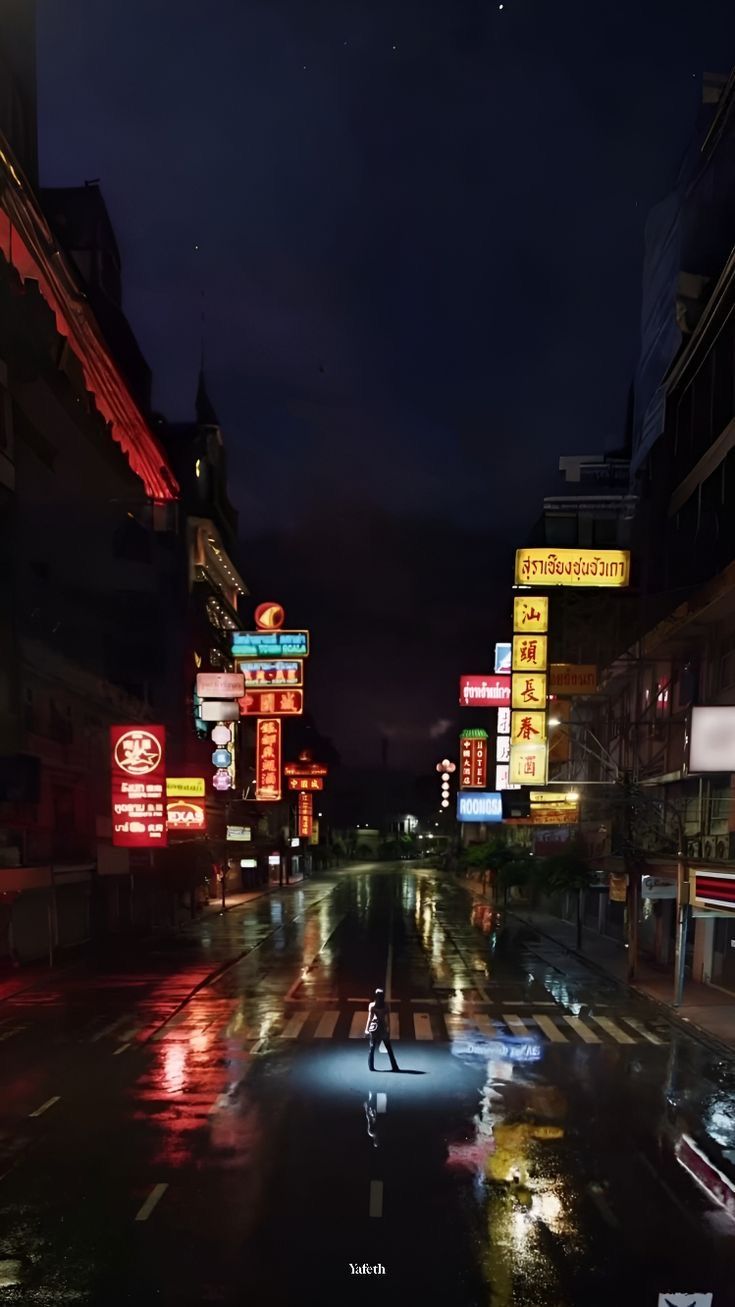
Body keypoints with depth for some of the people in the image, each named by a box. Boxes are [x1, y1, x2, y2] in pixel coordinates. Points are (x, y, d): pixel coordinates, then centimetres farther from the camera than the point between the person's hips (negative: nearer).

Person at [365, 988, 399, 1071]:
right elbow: (388, 1018, 0)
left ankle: (371, 1066, 4)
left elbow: (370, 1018, -6)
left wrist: (367, 1029, -3)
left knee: (372, 1048, 8)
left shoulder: (372, 1005, -5)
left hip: (374, 1027, -1)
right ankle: (394, 1066, 8)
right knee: (389, 1048, 9)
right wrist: (388, 1029, 9)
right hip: (383, 1028, 1)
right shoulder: (386, 1005, -2)